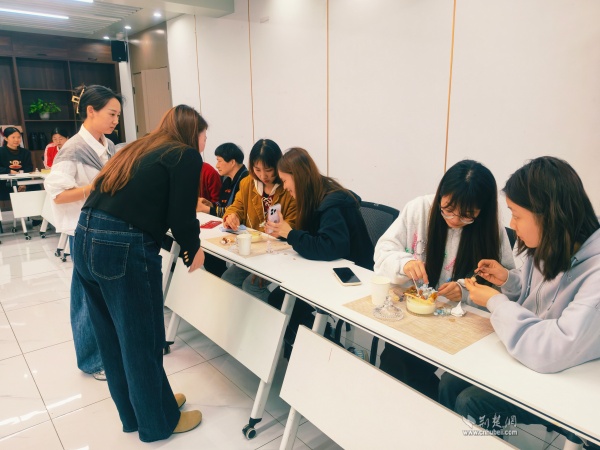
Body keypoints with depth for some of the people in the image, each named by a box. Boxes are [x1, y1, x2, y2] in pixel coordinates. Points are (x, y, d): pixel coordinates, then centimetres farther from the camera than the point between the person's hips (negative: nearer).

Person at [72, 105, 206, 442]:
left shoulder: (141, 149, 22)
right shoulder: (187, 156, -2)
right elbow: (181, 217, -10)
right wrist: (194, 249, 10)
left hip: (86, 240, 9)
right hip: (123, 249, -9)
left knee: (113, 338, 21)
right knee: (142, 340, 9)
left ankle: (135, 411, 43)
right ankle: (159, 422, 31)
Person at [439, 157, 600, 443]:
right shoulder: (547, 249, -5)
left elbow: (551, 353, -35)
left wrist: (495, 302, -23)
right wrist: (508, 280, -8)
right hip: (525, 357, 7)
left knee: (470, 404, -12)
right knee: (449, 384, -2)